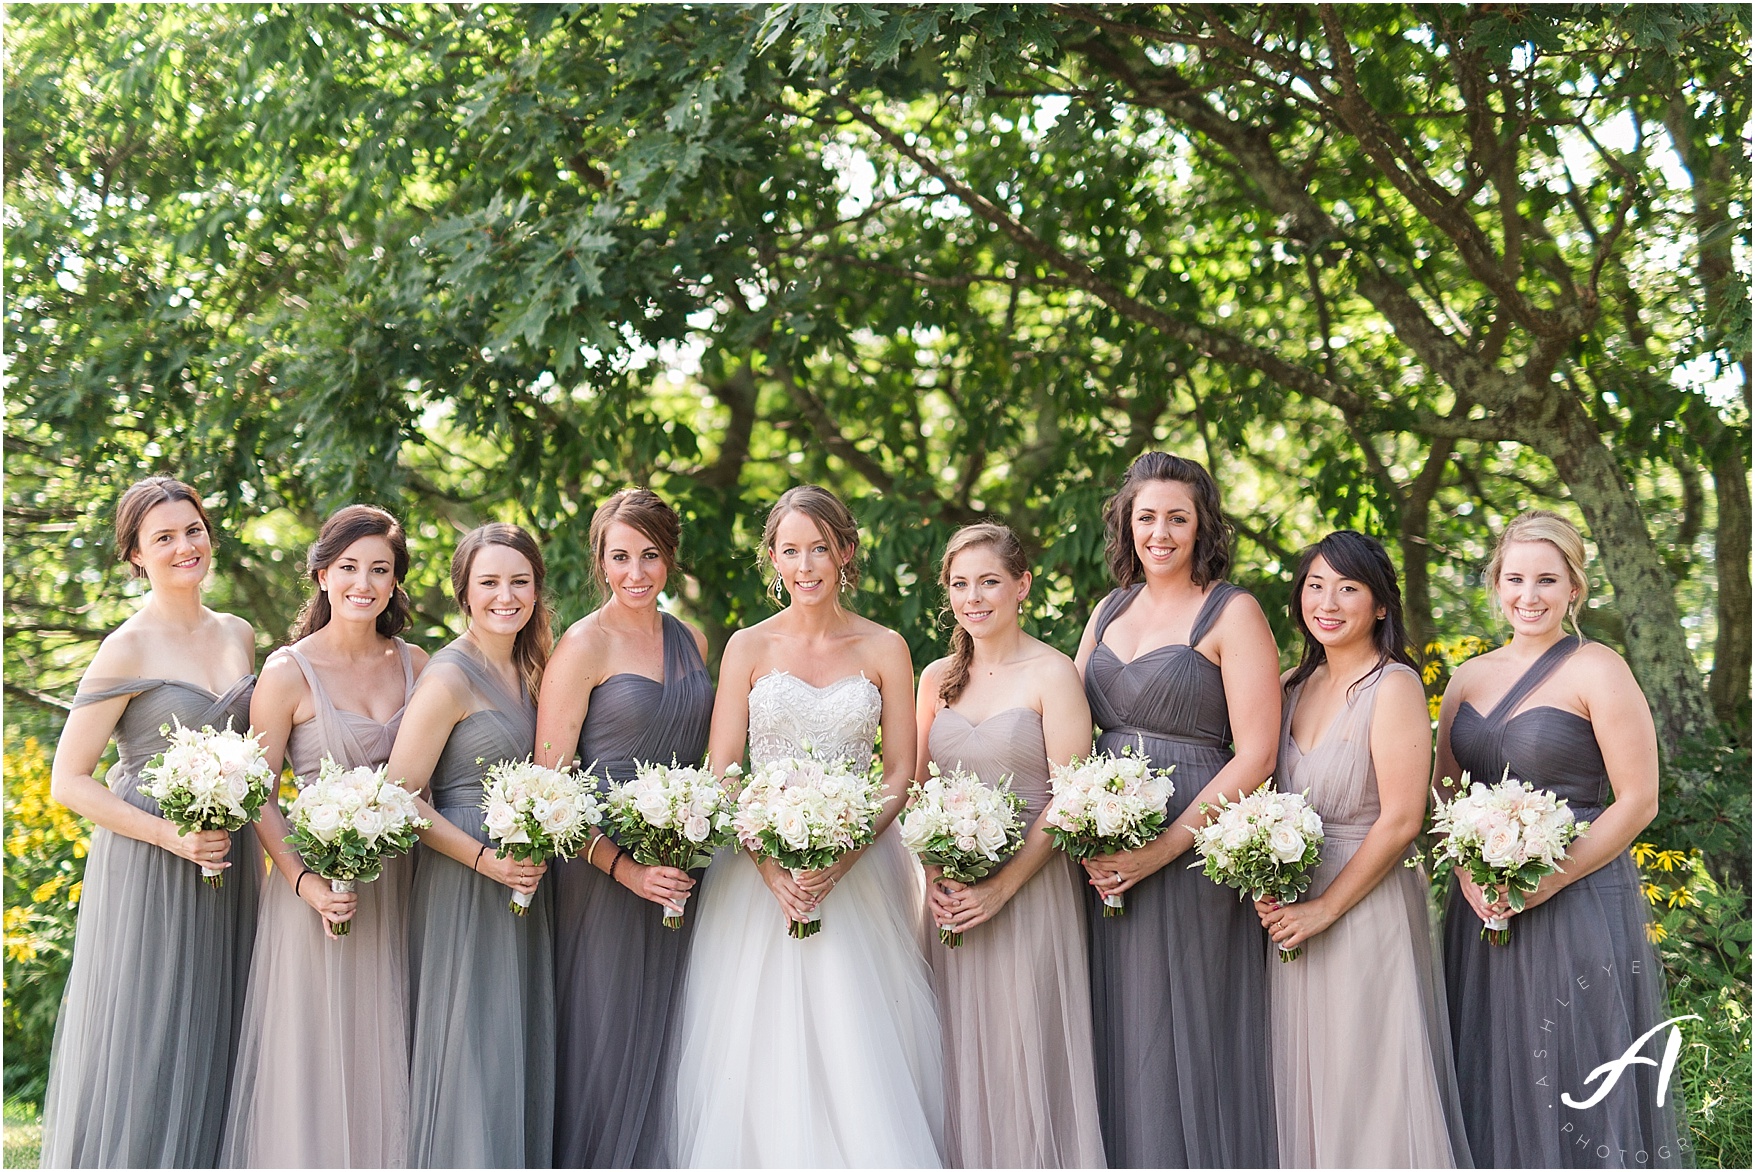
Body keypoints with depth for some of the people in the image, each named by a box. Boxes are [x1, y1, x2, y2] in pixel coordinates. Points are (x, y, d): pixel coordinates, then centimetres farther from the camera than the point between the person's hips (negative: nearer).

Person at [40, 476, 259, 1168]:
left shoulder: (238, 636, 10)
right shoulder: (128, 650, -9)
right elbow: (68, 782, -10)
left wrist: (258, 847, 12)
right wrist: (170, 835, -19)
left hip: (230, 868, 6)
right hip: (147, 875, -6)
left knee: (210, 1053, 9)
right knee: (140, 1059, -2)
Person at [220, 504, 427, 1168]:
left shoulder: (415, 665, 6)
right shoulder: (289, 672, -7)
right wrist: (304, 880, -18)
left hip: (398, 887, 4)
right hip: (320, 883, -4)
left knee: (384, 1058, 10)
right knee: (313, 1057, 1)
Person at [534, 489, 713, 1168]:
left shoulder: (691, 642, 11)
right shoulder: (583, 647, -7)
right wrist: (626, 869, -19)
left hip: (684, 875, 6)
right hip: (603, 872, -5)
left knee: (666, 1049, 10)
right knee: (605, 1043, -1)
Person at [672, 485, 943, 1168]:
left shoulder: (883, 650, 5)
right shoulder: (748, 648, 4)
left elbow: (900, 773, 2)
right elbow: (719, 773, 1)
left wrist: (841, 860, -13)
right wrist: (769, 863, -14)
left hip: (858, 873, 0)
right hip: (759, 873, 0)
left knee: (858, 1056, -5)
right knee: (762, 1053, -3)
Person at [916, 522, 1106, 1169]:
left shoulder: (1052, 674, -5)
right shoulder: (937, 678, 11)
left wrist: (1002, 887, -15)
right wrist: (934, 877, -3)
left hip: (1030, 889, -4)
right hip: (951, 892, 5)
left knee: (1024, 1049, -3)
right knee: (960, 1052, 7)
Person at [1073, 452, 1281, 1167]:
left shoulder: (1232, 613, -4)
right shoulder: (1108, 611, 14)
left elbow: (1254, 756, -11)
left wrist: (1163, 848, -17)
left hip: (1192, 855, -5)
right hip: (1102, 858, 5)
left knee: (1185, 1038, -2)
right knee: (1117, 1039, 8)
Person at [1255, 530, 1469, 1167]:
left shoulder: (1395, 686, -11)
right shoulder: (1295, 687, 10)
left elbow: (1400, 821, -16)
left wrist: (1324, 909, -15)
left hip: (1368, 908, -7)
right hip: (1292, 909, 7)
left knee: (1365, 1084, -2)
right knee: (1305, 1086, 11)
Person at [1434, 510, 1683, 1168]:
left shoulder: (1596, 671, -6)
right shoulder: (1469, 678, 11)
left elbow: (1637, 801, -11)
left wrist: (1546, 882, -17)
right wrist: (1469, 872, -4)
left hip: (1577, 908, -6)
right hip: (1482, 910, 6)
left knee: (1576, 1087, -2)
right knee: (1491, 1083, 10)